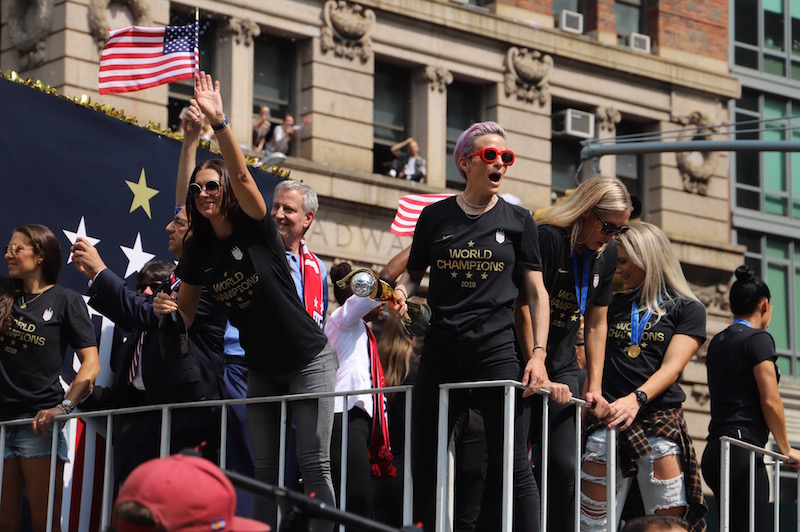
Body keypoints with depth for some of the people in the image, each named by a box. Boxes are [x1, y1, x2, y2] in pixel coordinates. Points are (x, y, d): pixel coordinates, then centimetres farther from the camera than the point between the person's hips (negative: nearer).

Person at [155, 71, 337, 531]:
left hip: (309, 361, -6)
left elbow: (241, 175, -31)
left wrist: (220, 122, -41)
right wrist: (167, 309, -14)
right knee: (265, 468, 7)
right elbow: (185, 315, 9)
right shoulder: (199, 253, 1)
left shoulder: (257, 229, -13)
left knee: (314, 463, -8)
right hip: (261, 369, 6)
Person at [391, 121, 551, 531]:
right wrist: (400, 291, -5)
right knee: (424, 462, 5)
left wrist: (538, 353, -4)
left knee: (512, 466, -7)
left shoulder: (518, 221, 6)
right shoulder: (435, 217, 8)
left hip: (496, 351, -2)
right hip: (441, 354, 2)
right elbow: (414, 272, 19)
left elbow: (536, 291, 7)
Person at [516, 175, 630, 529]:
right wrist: (540, 377, -23)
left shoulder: (606, 254, 5)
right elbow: (525, 310, -19)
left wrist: (595, 387, 4)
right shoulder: (547, 239, -18)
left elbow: (596, 325, 11)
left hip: (563, 367, 6)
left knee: (565, 466, 0)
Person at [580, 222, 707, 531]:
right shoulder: (616, 305, 21)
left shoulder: (686, 308, 7)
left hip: (660, 420, -3)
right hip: (607, 422, 4)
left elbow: (671, 368, -6)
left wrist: (636, 399, -23)